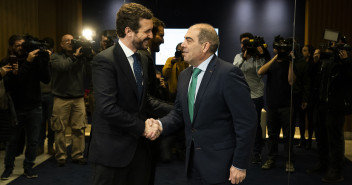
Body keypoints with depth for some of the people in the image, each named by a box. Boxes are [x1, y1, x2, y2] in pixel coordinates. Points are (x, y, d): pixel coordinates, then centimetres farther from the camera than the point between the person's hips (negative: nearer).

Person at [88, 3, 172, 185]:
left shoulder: (142, 59, 11)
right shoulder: (104, 60, -16)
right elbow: (107, 108, -24)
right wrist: (142, 127, -17)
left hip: (139, 147, 8)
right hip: (112, 150, -7)